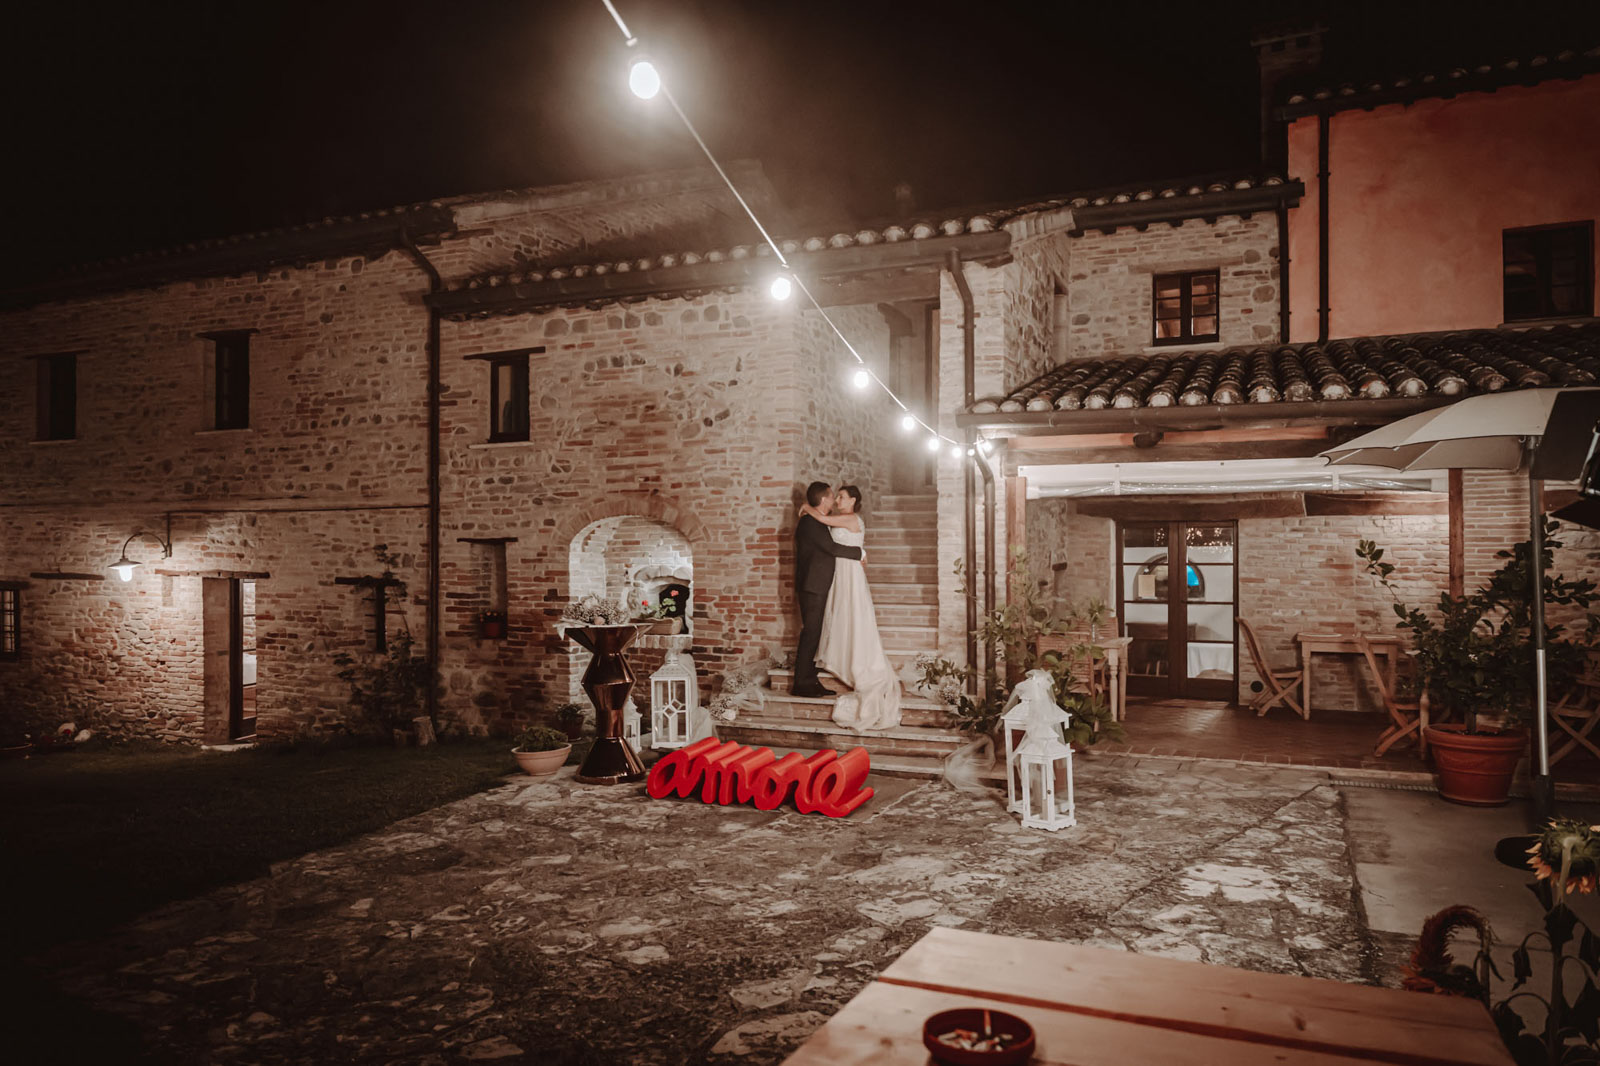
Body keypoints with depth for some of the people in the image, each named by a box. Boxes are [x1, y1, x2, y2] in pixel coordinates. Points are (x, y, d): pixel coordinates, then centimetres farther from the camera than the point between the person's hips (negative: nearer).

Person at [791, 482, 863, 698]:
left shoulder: (815, 522, 16)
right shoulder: (810, 522, -15)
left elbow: (826, 550, 24)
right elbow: (832, 548, -20)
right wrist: (859, 552, -9)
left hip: (816, 588, 10)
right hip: (812, 588, -10)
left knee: (812, 634, 11)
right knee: (810, 634, -8)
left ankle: (809, 681, 16)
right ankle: (801, 684, -4)